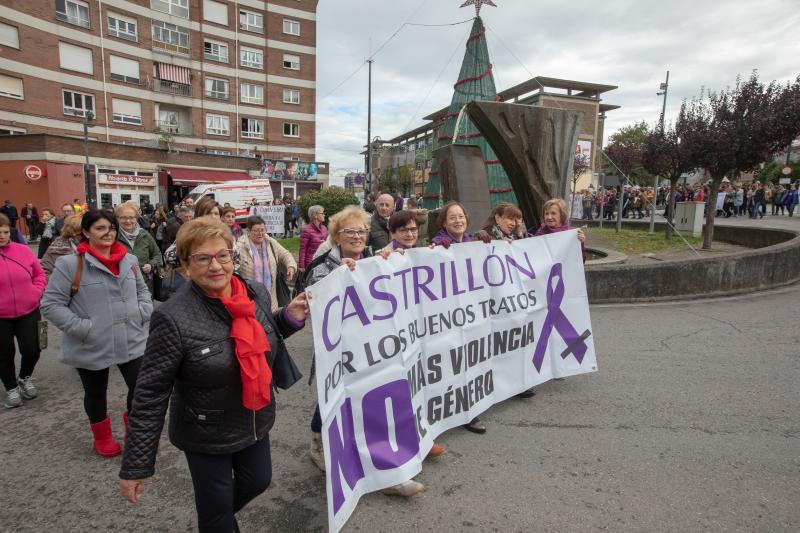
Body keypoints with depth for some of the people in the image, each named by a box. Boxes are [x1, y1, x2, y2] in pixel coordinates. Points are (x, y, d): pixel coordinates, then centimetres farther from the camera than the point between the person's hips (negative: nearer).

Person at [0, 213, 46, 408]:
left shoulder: (24, 250, -3)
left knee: (31, 350, 4)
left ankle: (25, 378, 34)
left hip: (28, 312, 1)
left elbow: (39, 274, 8)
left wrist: (36, 292, -7)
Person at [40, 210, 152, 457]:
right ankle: (102, 437, 43)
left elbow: (142, 291, 15)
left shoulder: (130, 260, 3)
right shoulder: (70, 264, -12)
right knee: (95, 394, 18)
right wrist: (82, 327, -17)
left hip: (132, 342, 3)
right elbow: (51, 304, -10)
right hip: (92, 347, -3)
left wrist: (142, 313, -1)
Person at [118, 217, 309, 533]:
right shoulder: (174, 319, -26)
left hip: (256, 421, 6)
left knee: (259, 481, 26)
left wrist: (289, 317, -10)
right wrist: (135, 467, -14)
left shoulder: (257, 293, -10)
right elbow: (150, 395, -19)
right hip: (206, 435, -5)